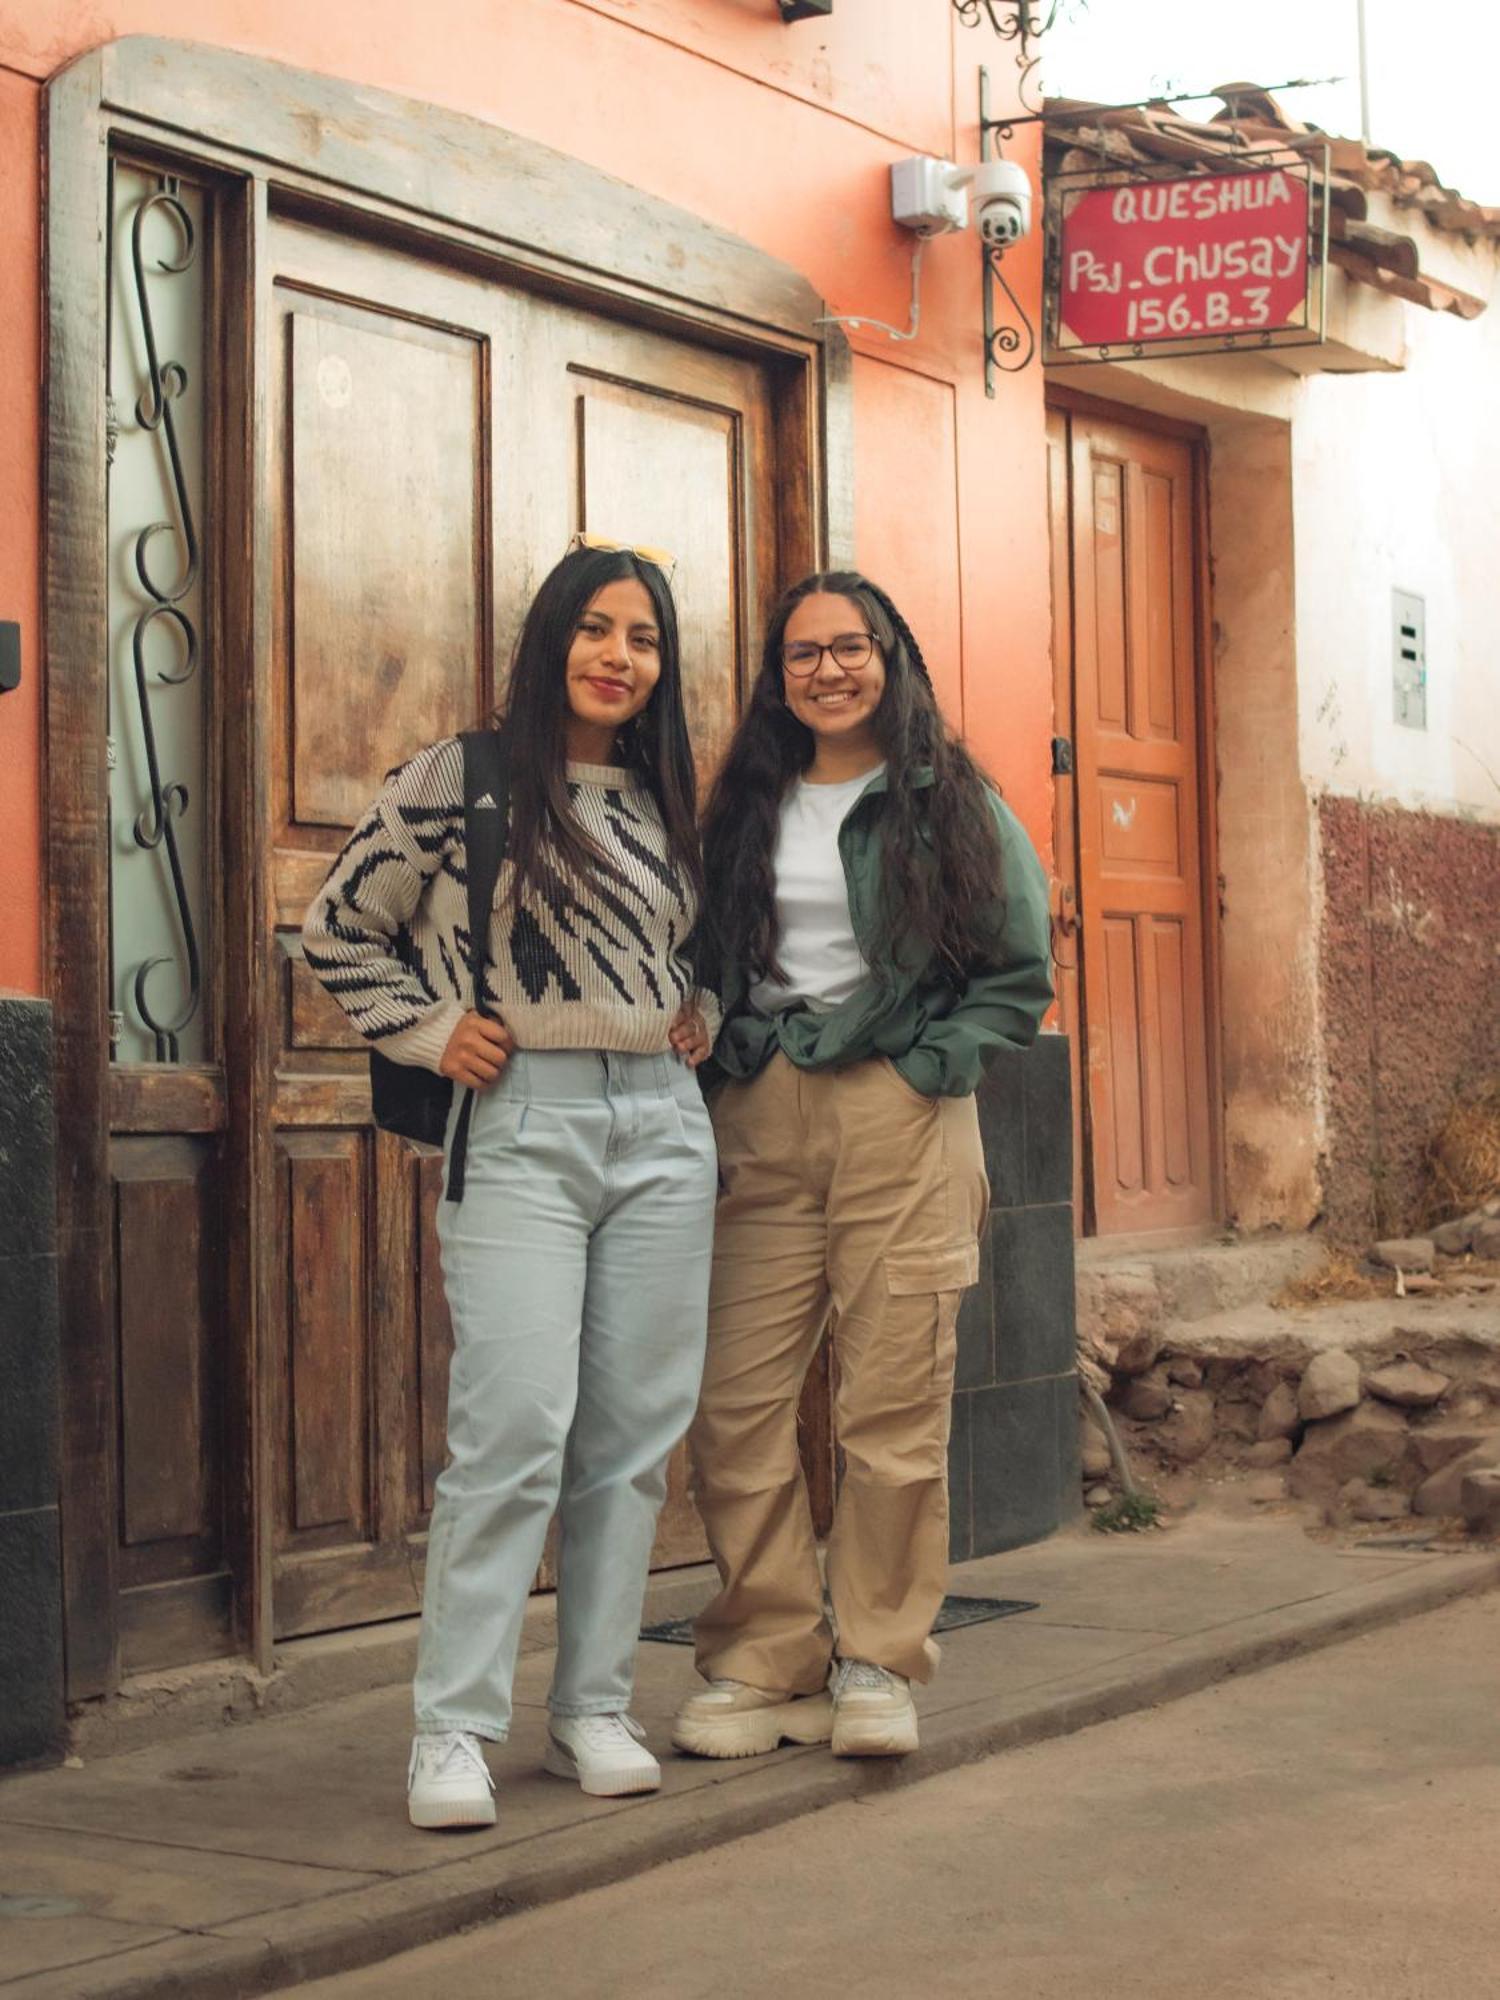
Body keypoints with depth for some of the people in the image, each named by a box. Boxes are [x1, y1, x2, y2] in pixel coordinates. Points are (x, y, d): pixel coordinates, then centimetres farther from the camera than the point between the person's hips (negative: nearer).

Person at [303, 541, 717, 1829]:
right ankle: (455, 1732, -5)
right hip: (521, 1128, -5)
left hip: (662, 1128, 5)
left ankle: (596, 1710, 16)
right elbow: (338, 930, 6)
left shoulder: (666, 803, 15)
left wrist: (703, 1015, 12)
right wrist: (430, 1033, -3)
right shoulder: (457, 780, 0)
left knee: (637, 1433, 5)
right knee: (516, 1430, -13)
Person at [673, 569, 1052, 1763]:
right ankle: (764, 1658, 7)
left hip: (905, 1121, -3)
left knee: (894, 1404, -3)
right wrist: (729, 1060, 3)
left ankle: (877, 1662, 9)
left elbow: (1020, 977, 5)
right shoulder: (744, 809, 16)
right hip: (759, 1118, 3)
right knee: (736, 1403, -3)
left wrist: (922, 1066, -6)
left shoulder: (956, 804, 7)